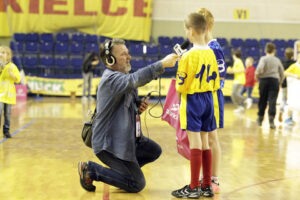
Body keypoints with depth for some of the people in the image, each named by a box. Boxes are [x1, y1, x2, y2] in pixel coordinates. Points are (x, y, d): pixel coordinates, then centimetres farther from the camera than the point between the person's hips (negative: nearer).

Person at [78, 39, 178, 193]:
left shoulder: (120, 77, 12)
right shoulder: (111, 79, -22)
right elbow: (135, 79, -41)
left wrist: (138, 105, -1)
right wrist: (162, 64, -43)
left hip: (127, 137, 10)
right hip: (109, 142, -10)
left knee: (154, 151, 18)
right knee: (137, 184, -6)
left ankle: (123, 170, 21)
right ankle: (91, 170, 1)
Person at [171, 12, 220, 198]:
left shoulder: (188, 56, -15)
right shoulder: (211, 53, 4)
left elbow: (181, 86, -12)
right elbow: (216, 82, 10)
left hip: (192, 100, -7)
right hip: (208, 99, 7)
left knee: (195, 144, -4)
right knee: (204, 143, 12)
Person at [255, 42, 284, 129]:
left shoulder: (263, 58, -2)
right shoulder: (277, 60, 8)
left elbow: (260, 67, -20)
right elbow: (282, 74, 13)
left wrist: (257, 75, -2)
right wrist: (279, 82, 26)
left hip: (264, 80, 0)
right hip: (275, 80, 1)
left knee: (262, 100, 12)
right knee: (272, 101, -5)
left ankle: (260, 119, 27)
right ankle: (271, 120, -18)